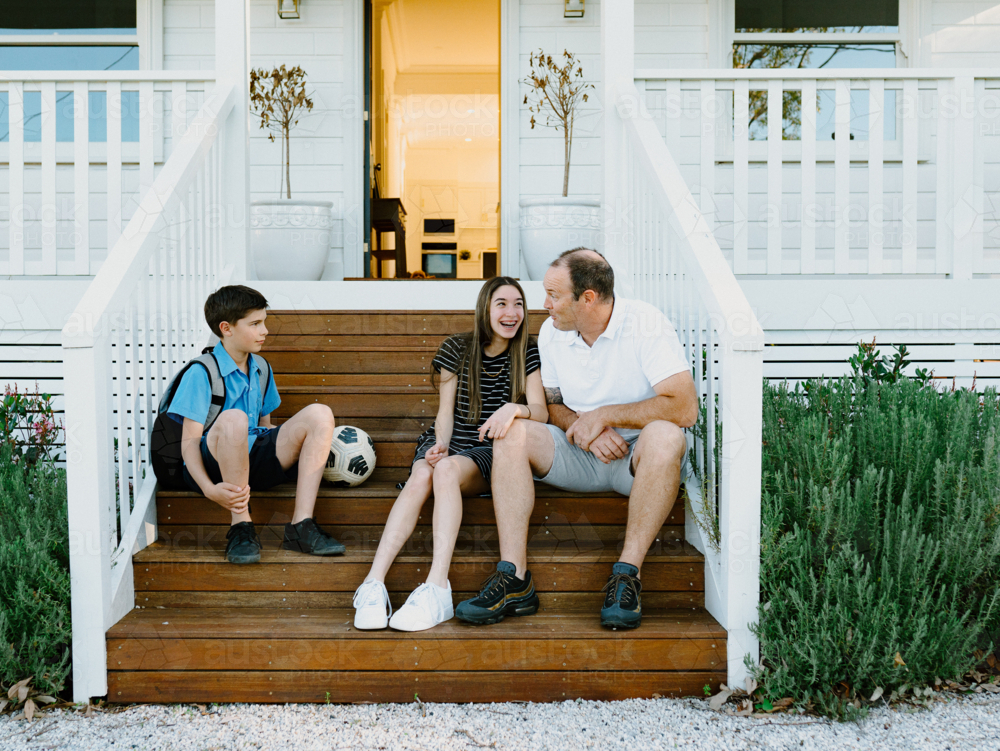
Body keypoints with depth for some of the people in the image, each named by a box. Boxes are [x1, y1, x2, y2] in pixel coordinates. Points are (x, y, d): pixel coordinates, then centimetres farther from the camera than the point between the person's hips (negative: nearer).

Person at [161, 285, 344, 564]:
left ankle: (301, 525, -21)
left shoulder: (260, 369, 15)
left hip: (254, 460, 7)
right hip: (215, 465, -6)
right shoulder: (201, 373, -7)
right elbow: (189, 440, -12)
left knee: (319, 414, -12)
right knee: (233, 419, -38)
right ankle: (240, 526, -25)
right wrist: (209, 488, -29)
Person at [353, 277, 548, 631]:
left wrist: (514, 409, -32)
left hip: (490, 453, -2)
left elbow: (541, 412, -9)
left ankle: (436, 587, -47)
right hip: (449, 442, 2)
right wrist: (440, 444, -13)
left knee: (446, 470, -36)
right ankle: (374, 584, -43)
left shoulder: (529, 354, 3)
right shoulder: (457, 348, 8)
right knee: (421, 475, -33)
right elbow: (446, 411, 7)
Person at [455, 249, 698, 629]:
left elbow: (685, 408, -25)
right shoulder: (551, 333, 2)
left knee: (664, 435, -37)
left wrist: (603, 415, -20)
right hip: (579, 455, 4)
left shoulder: (646, 324, -15)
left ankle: (628, 573, -29)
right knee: (511, 433, -19)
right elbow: (553, 407, 10)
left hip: (638, 457, -4)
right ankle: (514, 579, -26)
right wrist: (584, 429, -13)